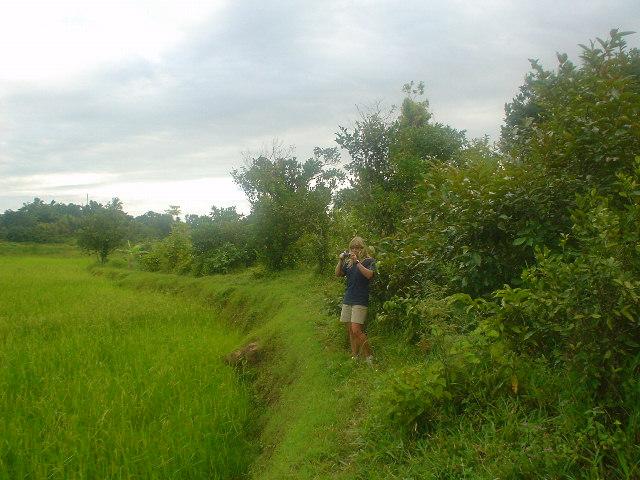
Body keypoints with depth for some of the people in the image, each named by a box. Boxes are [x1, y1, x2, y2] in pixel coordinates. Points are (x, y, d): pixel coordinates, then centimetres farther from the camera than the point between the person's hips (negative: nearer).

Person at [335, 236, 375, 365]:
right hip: (347, 300, 6)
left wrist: (357, 262, -24)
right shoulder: (348, 262, 13)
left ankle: (369, 356, -1)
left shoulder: (369, 261, -2)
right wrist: (340, 261, -4)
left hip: (360, 300, -6)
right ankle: (354, 356, 16)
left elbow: (369, 274, -19)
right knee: (350, 330, 8)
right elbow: (338, 274, 10)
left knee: (356, 330, -14)